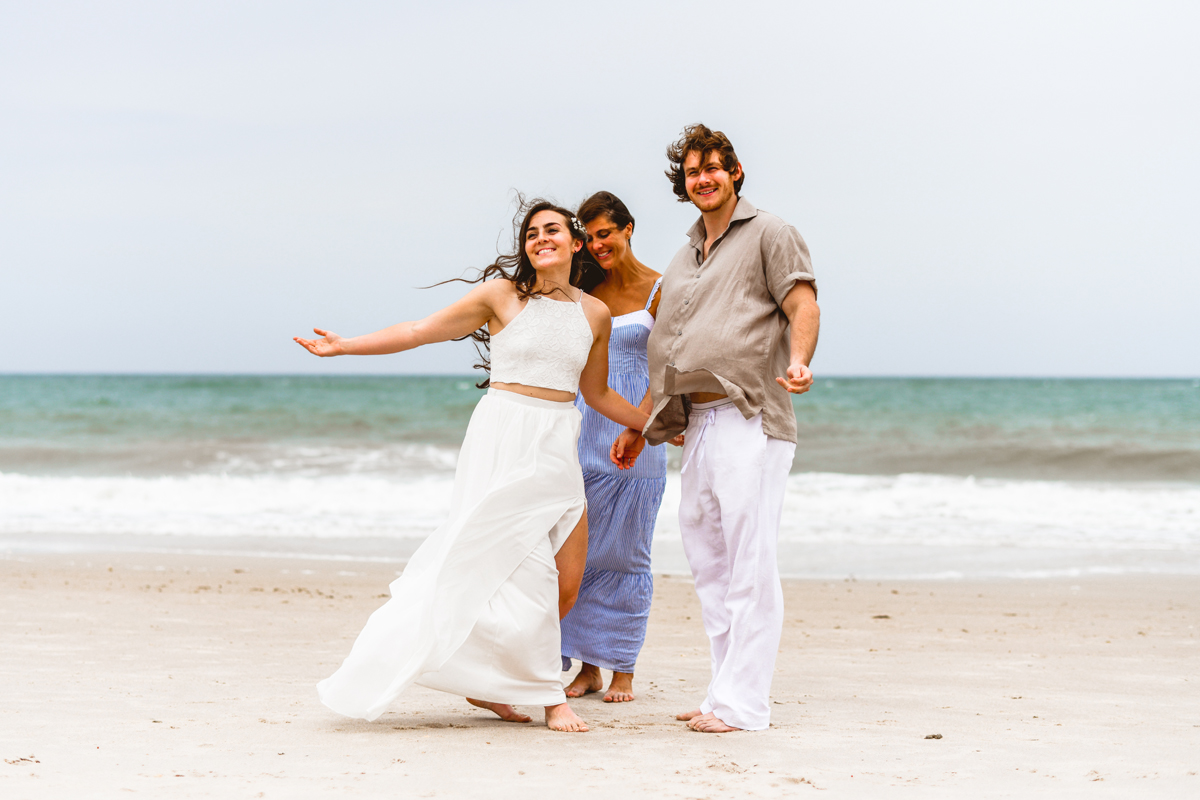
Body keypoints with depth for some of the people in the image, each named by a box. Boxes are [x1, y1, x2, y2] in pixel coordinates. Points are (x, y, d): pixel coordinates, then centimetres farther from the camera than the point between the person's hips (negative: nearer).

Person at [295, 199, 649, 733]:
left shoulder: (594, 314, 10)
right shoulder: (504, 295, 0)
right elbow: (422, 331, 3)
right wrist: (344, 346, -1)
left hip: (558, 450, 5)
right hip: (504, 440, -5)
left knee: (565, 585, 0)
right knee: (528, 575, -12)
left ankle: (488, 681, 13)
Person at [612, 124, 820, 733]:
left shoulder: (768, 234, 4)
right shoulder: (682, 262, 25)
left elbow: (803, 304, -8)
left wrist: (798, 361, -27)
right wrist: (638, 428, 28)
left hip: (751, 419, -8)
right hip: (697, 424, 8)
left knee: (749, 562, -11)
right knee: (707, 561, 7)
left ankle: (742, 704, -12)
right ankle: (726, 695, 12)